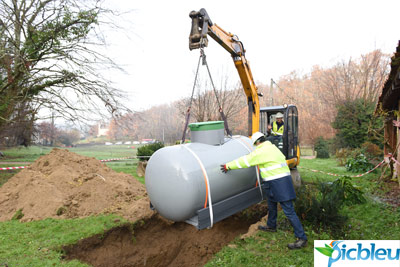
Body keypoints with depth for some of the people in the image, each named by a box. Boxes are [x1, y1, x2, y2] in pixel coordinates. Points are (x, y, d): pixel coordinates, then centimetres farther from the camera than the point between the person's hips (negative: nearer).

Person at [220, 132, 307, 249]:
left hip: (279, 183, -10)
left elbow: (245, 161, -10)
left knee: (289, 211, -6)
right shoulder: (272, 147, 13)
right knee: (271, 205, 25)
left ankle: (302, 238, 1)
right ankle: (271, 226, 45)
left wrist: (228, 166, 0)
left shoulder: (262, 151, -15)